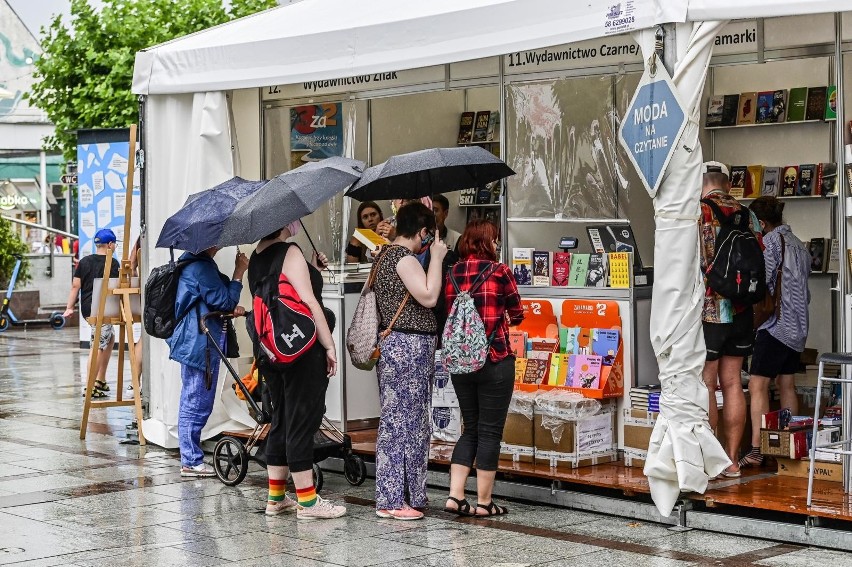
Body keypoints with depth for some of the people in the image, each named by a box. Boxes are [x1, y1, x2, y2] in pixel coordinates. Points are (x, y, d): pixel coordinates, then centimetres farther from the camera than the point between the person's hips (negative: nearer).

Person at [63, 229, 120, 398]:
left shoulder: (84, 261, 10)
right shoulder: (112, 263, -7)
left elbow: (75, 285, 7)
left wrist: (69, 307, 9)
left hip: (86, 308, 7)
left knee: (110, 337, 22)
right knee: (98, 346, -5)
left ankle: (101, 380, 23)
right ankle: (90, 387, -9)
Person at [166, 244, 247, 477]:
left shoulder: (193, 263, 16)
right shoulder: (202, 267, -18)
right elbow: (224, 301, -17)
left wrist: (231, 308, 8)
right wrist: (238, 273, -11)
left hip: (193, 342, 11)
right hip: (200, 344, -11)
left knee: (193, 403, 15)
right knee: (196, 404, -4)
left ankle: (190, 459, 22)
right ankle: (192, 462, 1)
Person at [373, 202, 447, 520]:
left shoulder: (386, 255, 17)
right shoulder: (404, 258, -15)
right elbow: (428, 296, -22)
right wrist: (436, 258, -12)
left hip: (396, 346, 11)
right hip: (409, 347, -11)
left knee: (399, 422, 13)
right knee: (401, 423, -7)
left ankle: (397, 495, 18)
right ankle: (392, 501, -4)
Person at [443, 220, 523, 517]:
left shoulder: (451, 274, 4)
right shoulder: (499, 271, -8)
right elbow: (517, 314, 3)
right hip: (495, 361, -5)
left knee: (470, 428, 16)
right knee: (490, 431, 4)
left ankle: (455, 495, 8)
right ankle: (484, 502, 9)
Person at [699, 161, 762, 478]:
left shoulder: (696, 213, -9)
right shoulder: (746, 215, 5)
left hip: (707, 311, -5)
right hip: (740, 311, 5)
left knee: (705, 385, 1)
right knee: (732, 383, 10)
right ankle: (732, 460, 14)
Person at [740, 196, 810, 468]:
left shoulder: (771, 241, -10)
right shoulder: (799, 245, 16)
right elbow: (803, 284, 18)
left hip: (776, 323, -9)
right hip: (797, 325, 9)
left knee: (758, 385, -13)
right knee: (786, 384, 15)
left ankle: (756, 449, -21)